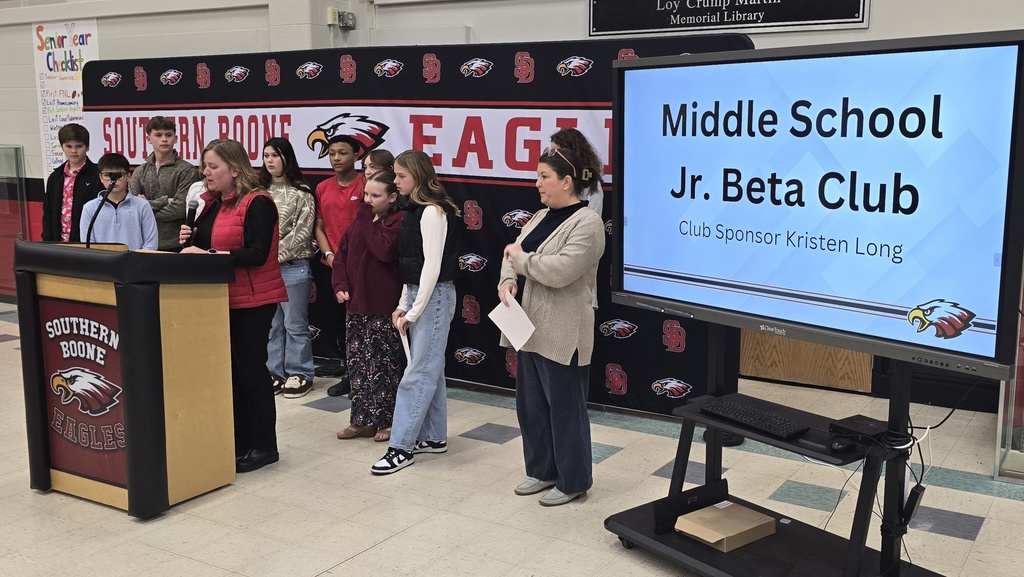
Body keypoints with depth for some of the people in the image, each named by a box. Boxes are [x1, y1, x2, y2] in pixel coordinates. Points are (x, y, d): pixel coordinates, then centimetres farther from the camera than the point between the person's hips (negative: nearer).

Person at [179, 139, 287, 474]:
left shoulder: (257, 203, -14)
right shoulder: (211, 204, 13)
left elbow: (258, 254, -23)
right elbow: (206, 245, 20)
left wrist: (208, 255, -24)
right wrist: (189, 241, -2)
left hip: (252, 302, -8)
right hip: (220, 299, 8)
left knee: (251, 370, -1)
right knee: (231, 370, 13)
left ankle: (263, 447, 10)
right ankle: (239, 441, 23)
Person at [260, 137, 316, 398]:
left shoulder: (301, 192, -3)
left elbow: (301, 232, -8)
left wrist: (277, 255, -12)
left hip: (292, 266, -5)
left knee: (295, 324, 2)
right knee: (271, 324, 10)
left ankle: (299, 374, 12)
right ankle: (275, 372, 19)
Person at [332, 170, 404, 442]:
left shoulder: (398, 222, -11)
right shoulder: (361, 220, 10)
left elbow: (385, 250, -28)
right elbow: (342, 253, 14)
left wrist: (369, 220, -18)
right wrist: (340, 285, 1)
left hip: (384, 307, -7)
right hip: (356, 304, 7)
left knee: (384, 365, 3)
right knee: (357, 363, 12)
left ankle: (386, 421, 15)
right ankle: (362, 420, 22)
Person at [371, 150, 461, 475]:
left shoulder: (433, 212, -15)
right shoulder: (415, 210, 13)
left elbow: (432, 267, -18)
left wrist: (413, 312, -15)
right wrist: (403, 305, 9)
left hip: (435, 296, -9)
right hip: (417, 294, 9)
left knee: (418, 373, -6)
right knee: (430, 368, 13)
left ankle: (401, 447, -3)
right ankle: (434, 438, 21)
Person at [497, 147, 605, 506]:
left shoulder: (587, 223, -15)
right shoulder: (541, 217, 12)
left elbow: (561, 270, -27)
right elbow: (514, 253, 11)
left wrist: (522, 258, -13)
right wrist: (507, 280, -10)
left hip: (562, 335, -9)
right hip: (531, 328, 9)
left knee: (565, 408, 3)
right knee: (531, 404, 17)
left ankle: (573, 481, 18)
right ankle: (542, 470, 32)